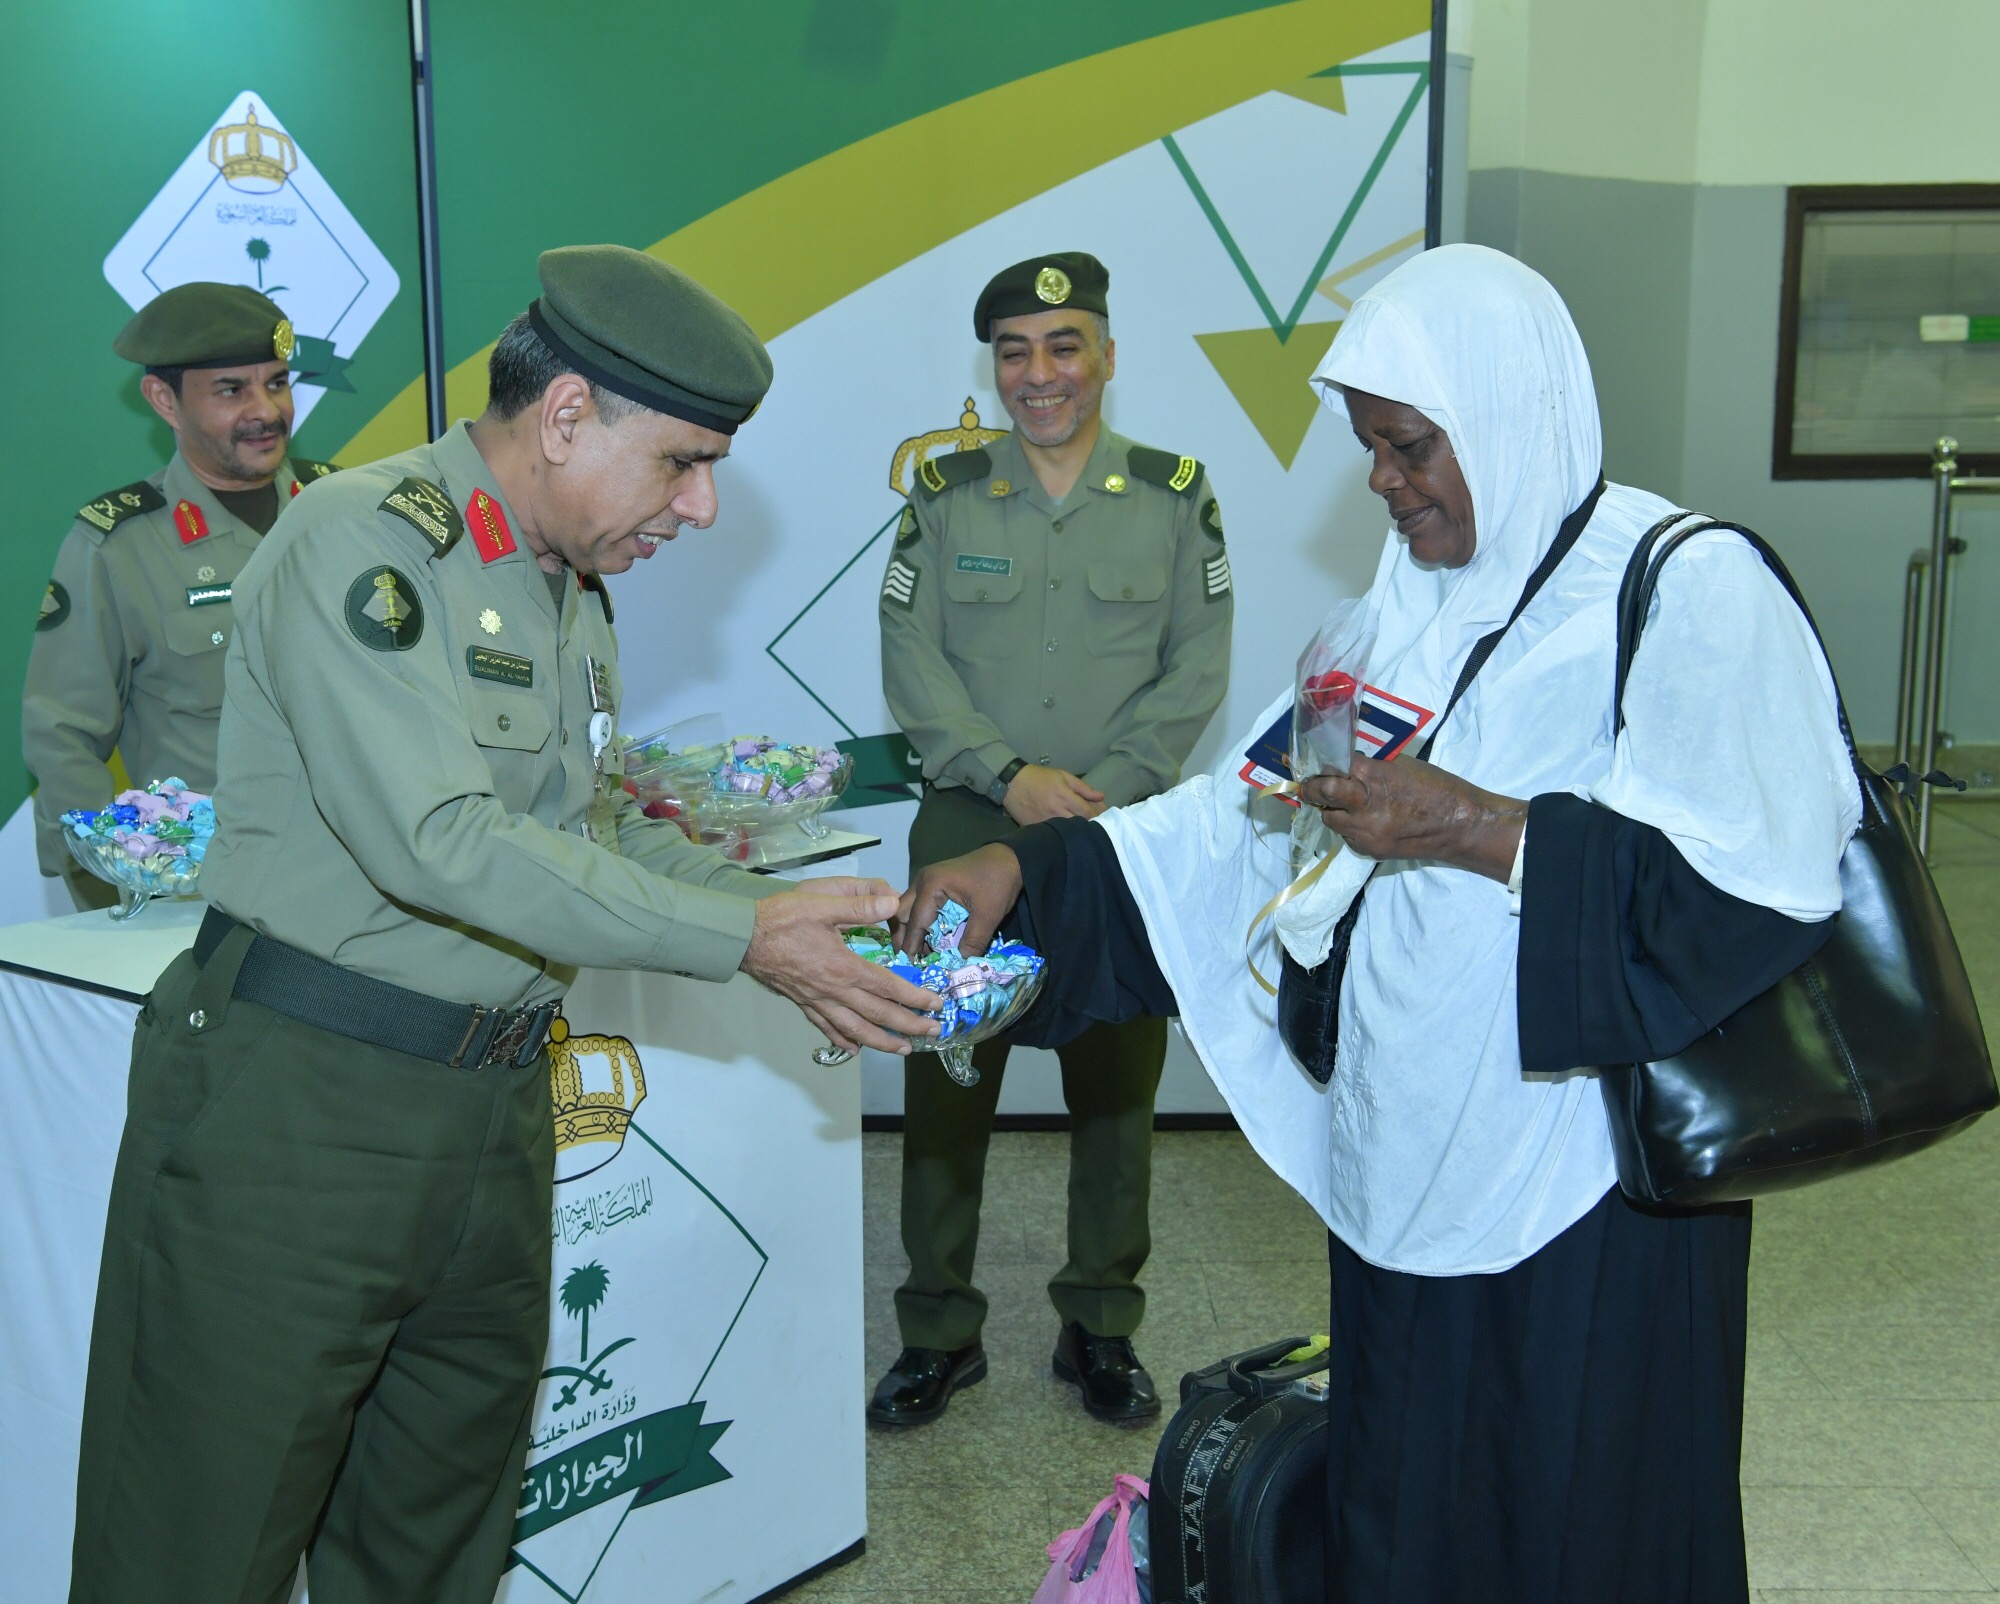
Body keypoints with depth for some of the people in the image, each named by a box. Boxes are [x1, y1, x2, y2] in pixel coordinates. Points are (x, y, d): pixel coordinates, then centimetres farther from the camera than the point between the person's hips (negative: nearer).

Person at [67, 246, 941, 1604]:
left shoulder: (575, 593, 15)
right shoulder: (363, 542, -14)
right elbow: (438, 842, -24)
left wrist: (801, 918, 5)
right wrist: (742, 940, -22)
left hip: (495, 1109, 8)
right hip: (297, 1105, -8)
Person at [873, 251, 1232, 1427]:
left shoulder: (1176, 495, 3)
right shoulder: (947, 495, 4)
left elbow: (1197, 669, -1)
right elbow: (910, 659, -1)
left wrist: (1102, 787, -13)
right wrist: (1008, 775, -14)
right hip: (968, 830, 0)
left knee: (1117, 1088, 7)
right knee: (945, 1081, 3)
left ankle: (1102, 1327, 24)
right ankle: (941, 1331, 18)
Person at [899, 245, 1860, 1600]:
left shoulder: (1686, 589, -11)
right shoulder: (1415, 604, 11)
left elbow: (1767, 873, -21)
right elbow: (1260, 800, 10)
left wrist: (1479, 831, -21)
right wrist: (1025, 868, 0)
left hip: (1591, 1192, -6)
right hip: (1410, 1170, 6)